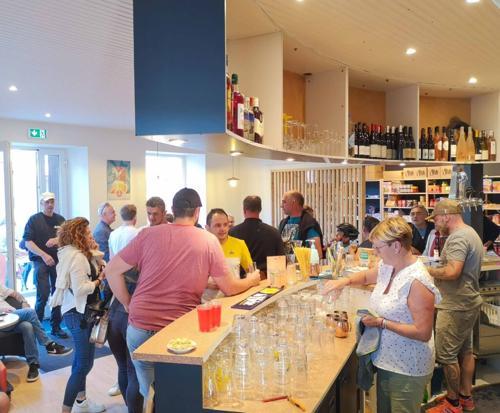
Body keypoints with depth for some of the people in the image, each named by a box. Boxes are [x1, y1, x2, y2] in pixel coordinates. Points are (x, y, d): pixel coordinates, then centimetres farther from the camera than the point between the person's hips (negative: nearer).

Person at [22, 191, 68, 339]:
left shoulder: (60, 219, 11)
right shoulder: (34, 219, -1)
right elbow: (27, 242, -8)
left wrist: (57, 240, -10)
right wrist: (44, 255, -19)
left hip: (58, 260, 4)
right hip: (40, 261, -4)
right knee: (43, 295, -10)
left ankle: (56, 327, 17)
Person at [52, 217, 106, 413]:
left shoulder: (75, 254, 10)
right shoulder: (77, 257, -21)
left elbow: (100, 267, 11)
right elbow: (80, 289, -27)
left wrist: (95, 252, 2)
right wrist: (99, 280, -14)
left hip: (78, 312, 11)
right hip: (78, 314, -11)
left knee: (81, 360, 22)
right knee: (84, 364, -4)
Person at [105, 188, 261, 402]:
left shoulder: (148, 234, 0)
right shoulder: (209, 241, -2)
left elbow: (111, 271, 2)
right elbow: (229, 288, 1)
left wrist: (128, 305, 13)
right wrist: (252, 280, 20)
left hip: (140, 328, 2)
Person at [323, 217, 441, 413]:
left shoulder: (417, 282, -26)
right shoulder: (386, 267, -1)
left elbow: (423, 333, -25)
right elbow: (366, 276, 21)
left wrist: (382, 323, -23)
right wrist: (345, 281, 2)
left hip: (407, 370, -8)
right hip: (386, 360, 8)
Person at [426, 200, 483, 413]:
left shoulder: (458, 238, -21)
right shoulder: (470, 233, 12)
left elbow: (452, 272, -30)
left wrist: (428, 270, -16)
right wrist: (437, 268, 10)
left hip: (456, 307, -11)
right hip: (469, 303, 11)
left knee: (447, 355, 2)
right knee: (465, 351, 19)